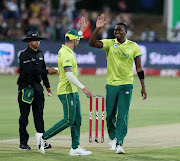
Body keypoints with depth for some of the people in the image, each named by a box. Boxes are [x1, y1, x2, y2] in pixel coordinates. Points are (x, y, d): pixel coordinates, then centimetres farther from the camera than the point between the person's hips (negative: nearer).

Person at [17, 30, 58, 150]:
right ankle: (23, 142, 3)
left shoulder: (40, 54, 13)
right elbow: (31, 70, -23)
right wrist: (47, 72, -27)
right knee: (24, 116, -1)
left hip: (38, 87, 6)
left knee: (39, 115, 4)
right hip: (25, 87, -6)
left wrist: (47, 86, 20)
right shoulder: (24, 55, -10)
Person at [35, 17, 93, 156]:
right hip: (67, 92, -10)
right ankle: (43, 137, -2)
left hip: (73, 92, 10)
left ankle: (75, 148, 8)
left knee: (77, 120, 8)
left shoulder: (65, 49, 11)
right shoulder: (66, 54, -20)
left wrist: (81, 30, 39)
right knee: (68, 121, -10)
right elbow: (69, 75, -29)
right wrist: (83, 88, -32)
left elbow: (73, 40, 38)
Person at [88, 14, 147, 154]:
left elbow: (139, 67, 4)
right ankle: (113, 137, 30)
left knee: (122, 115, -8)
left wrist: (143, 87, 1)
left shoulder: (133, 46, 1)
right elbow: (91, 43, -11)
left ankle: (119, 143, -7)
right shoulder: (109, 43, 3)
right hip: (111, 84, 2)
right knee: (110, 115, 8)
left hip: (126, 85, -2)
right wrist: (98, 28, -22)